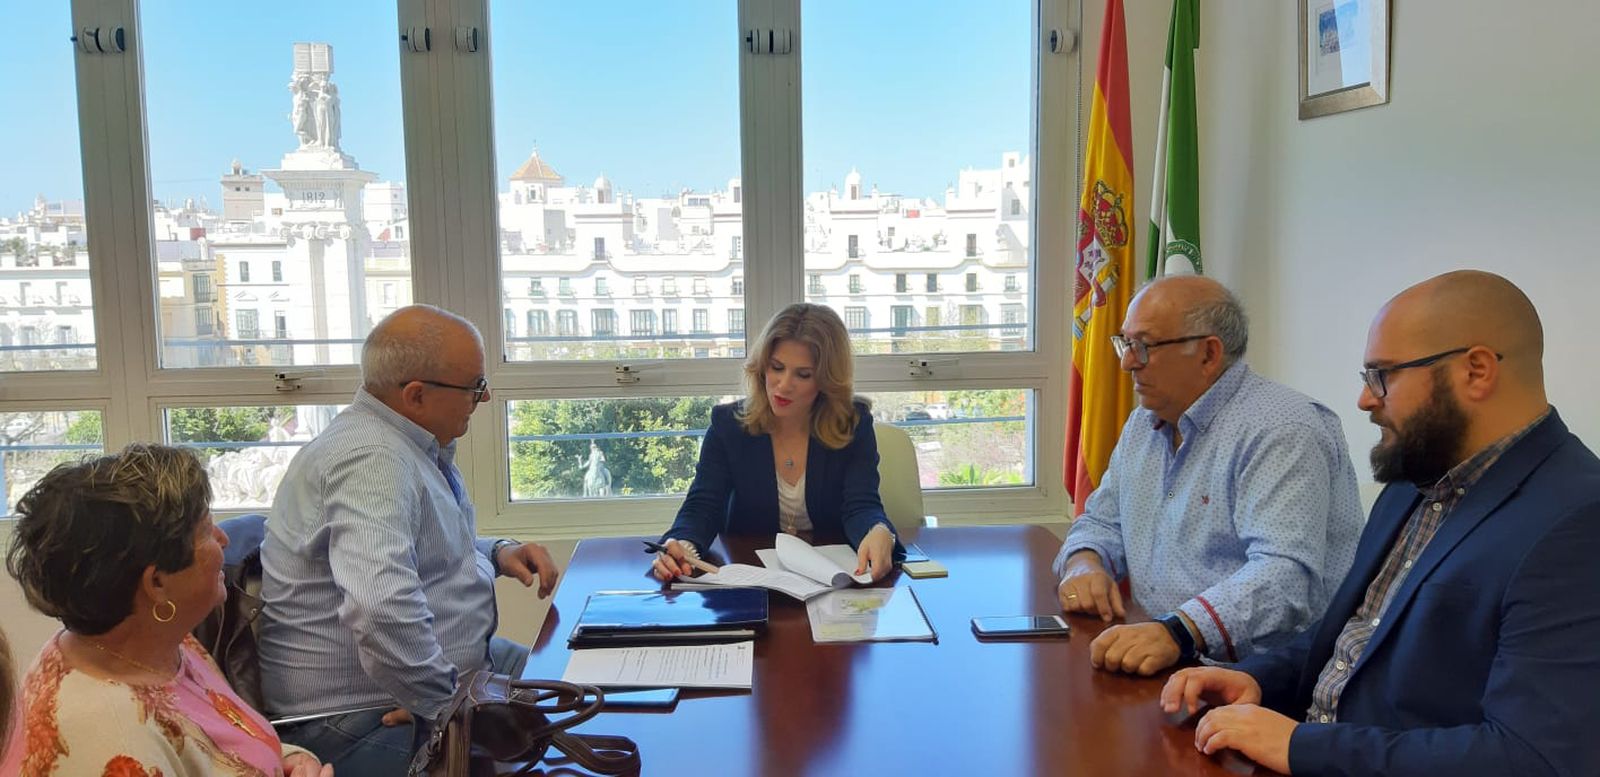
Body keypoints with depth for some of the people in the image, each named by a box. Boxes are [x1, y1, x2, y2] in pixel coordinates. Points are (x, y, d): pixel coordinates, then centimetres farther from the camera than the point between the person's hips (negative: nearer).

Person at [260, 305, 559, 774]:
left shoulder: (413, 445, 8)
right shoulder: (373, 459, -25)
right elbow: (382, 609, -39)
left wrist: (497, 554, 8)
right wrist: (443, 703, -26)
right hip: (367, 720, -11)